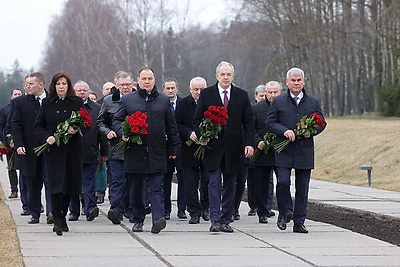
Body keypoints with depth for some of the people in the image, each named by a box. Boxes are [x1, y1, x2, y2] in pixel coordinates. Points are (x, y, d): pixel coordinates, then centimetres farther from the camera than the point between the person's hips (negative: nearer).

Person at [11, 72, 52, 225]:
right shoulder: (20, 102, 5)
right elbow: (15, 125, 1)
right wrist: (19, 145, -10)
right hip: (29, 149, 2)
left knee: (50, 180, -8)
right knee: (32, 184, 8)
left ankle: (51, 212, -11)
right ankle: (34, 214, 15)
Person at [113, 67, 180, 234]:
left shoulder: (163, 100, 12)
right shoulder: (127, 100, 9)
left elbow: (171, 126, 15)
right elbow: (117, 120, 12)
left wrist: (173, 149, 12)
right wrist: (122, 132, -10)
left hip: (157, 154, -1)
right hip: (134, 153, 1)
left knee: (156, 188, -9)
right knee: (136, 190, 8)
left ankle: (158, 218, -18)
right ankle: (138, 220, 19)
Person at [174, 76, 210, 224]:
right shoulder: (182, 103, 4)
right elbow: (177, 125, 2)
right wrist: (189, 134, -15)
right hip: (189, 150, 1)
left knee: (207, 181, -1)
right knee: (190, 184, 1)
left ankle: (206, 208, 19)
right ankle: (194, 212, 8)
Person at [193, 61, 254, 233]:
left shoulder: (242, 95, 7)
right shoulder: (206, 94, 4)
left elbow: (248, 122, 7)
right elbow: (197, 119, 6)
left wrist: (249, 143, -4)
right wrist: (201, 137, -10)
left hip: (233, 148, 2)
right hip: (213, 146, -2)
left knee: (230, 185, 6)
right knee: (214, 183, -9)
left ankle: (225, 221, 12)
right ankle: (215, 220, -12)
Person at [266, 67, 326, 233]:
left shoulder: (313, 102, 11)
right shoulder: (278, 102, 6)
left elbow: (321, 123, 12)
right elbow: (270, 123, 3)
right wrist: (284, 131, -14)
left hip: (305, 151, 2)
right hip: (284, 150, -2)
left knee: (302, 188, 3)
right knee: (283, 182, -15)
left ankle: (299, 223, 9)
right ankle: (282, 215, 7)